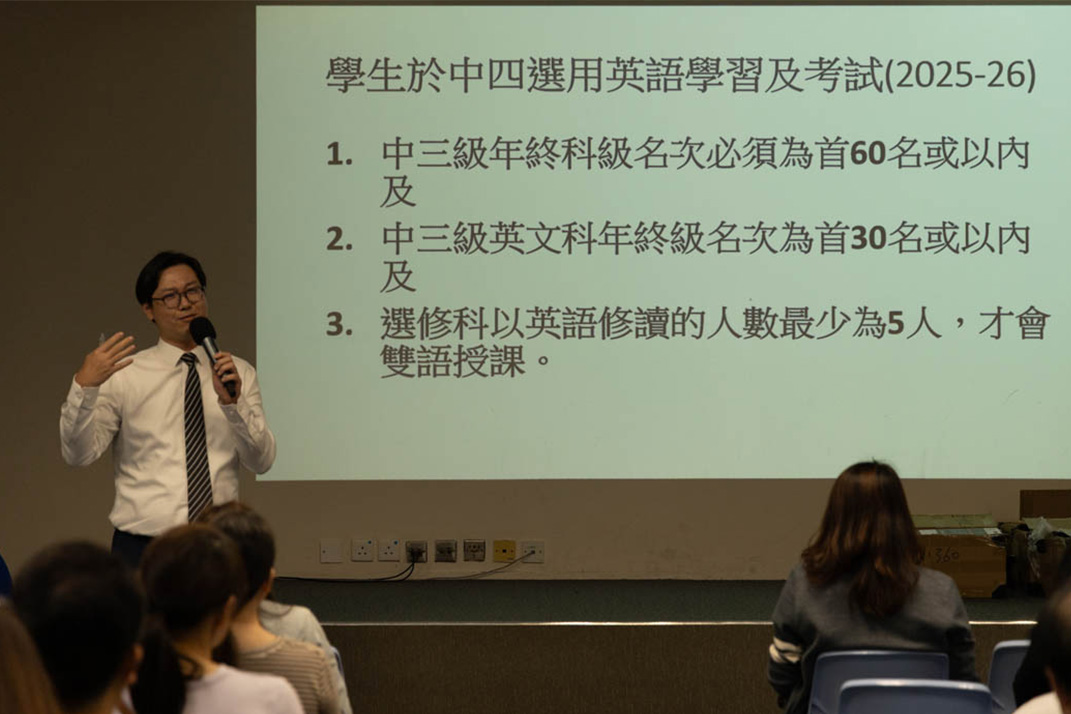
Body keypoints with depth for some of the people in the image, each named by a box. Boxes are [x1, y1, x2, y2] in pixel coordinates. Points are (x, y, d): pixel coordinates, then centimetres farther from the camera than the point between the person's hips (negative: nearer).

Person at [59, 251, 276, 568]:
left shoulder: (240, 373, 8)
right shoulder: (124, 375, 2)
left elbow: (262, 461, -2)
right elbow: (78, 454, -8)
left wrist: (233, 402, -18)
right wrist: (84, 387, -23)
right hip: (143, 548, -2)